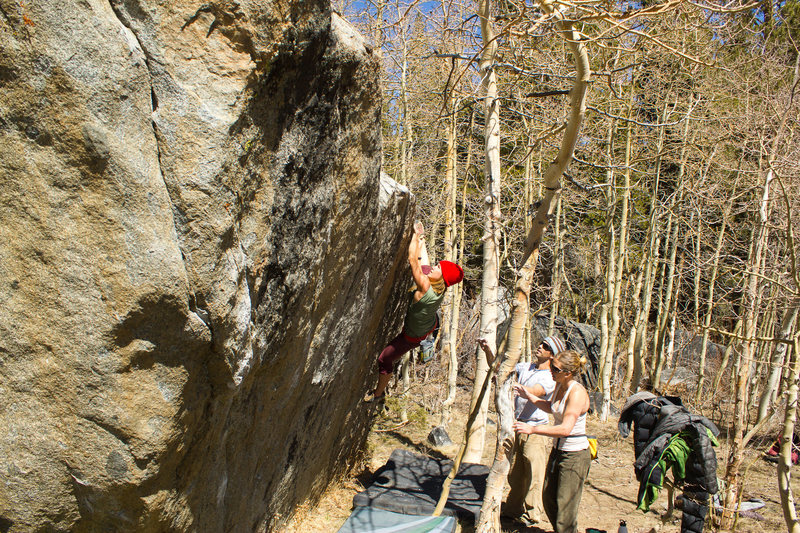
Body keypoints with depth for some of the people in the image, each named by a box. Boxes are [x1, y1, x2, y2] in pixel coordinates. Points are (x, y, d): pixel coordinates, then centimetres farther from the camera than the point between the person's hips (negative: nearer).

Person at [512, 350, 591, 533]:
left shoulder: (577, 393, -24)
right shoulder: (559, 386, 2)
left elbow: (565, 429, -32)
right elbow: (551, 408, 24)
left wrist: (533, 429, -31)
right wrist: (528, 396, 17)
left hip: (575, 455, -9)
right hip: (558, 450, 9)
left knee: (565, 508, 0)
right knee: (548, 500, 20)